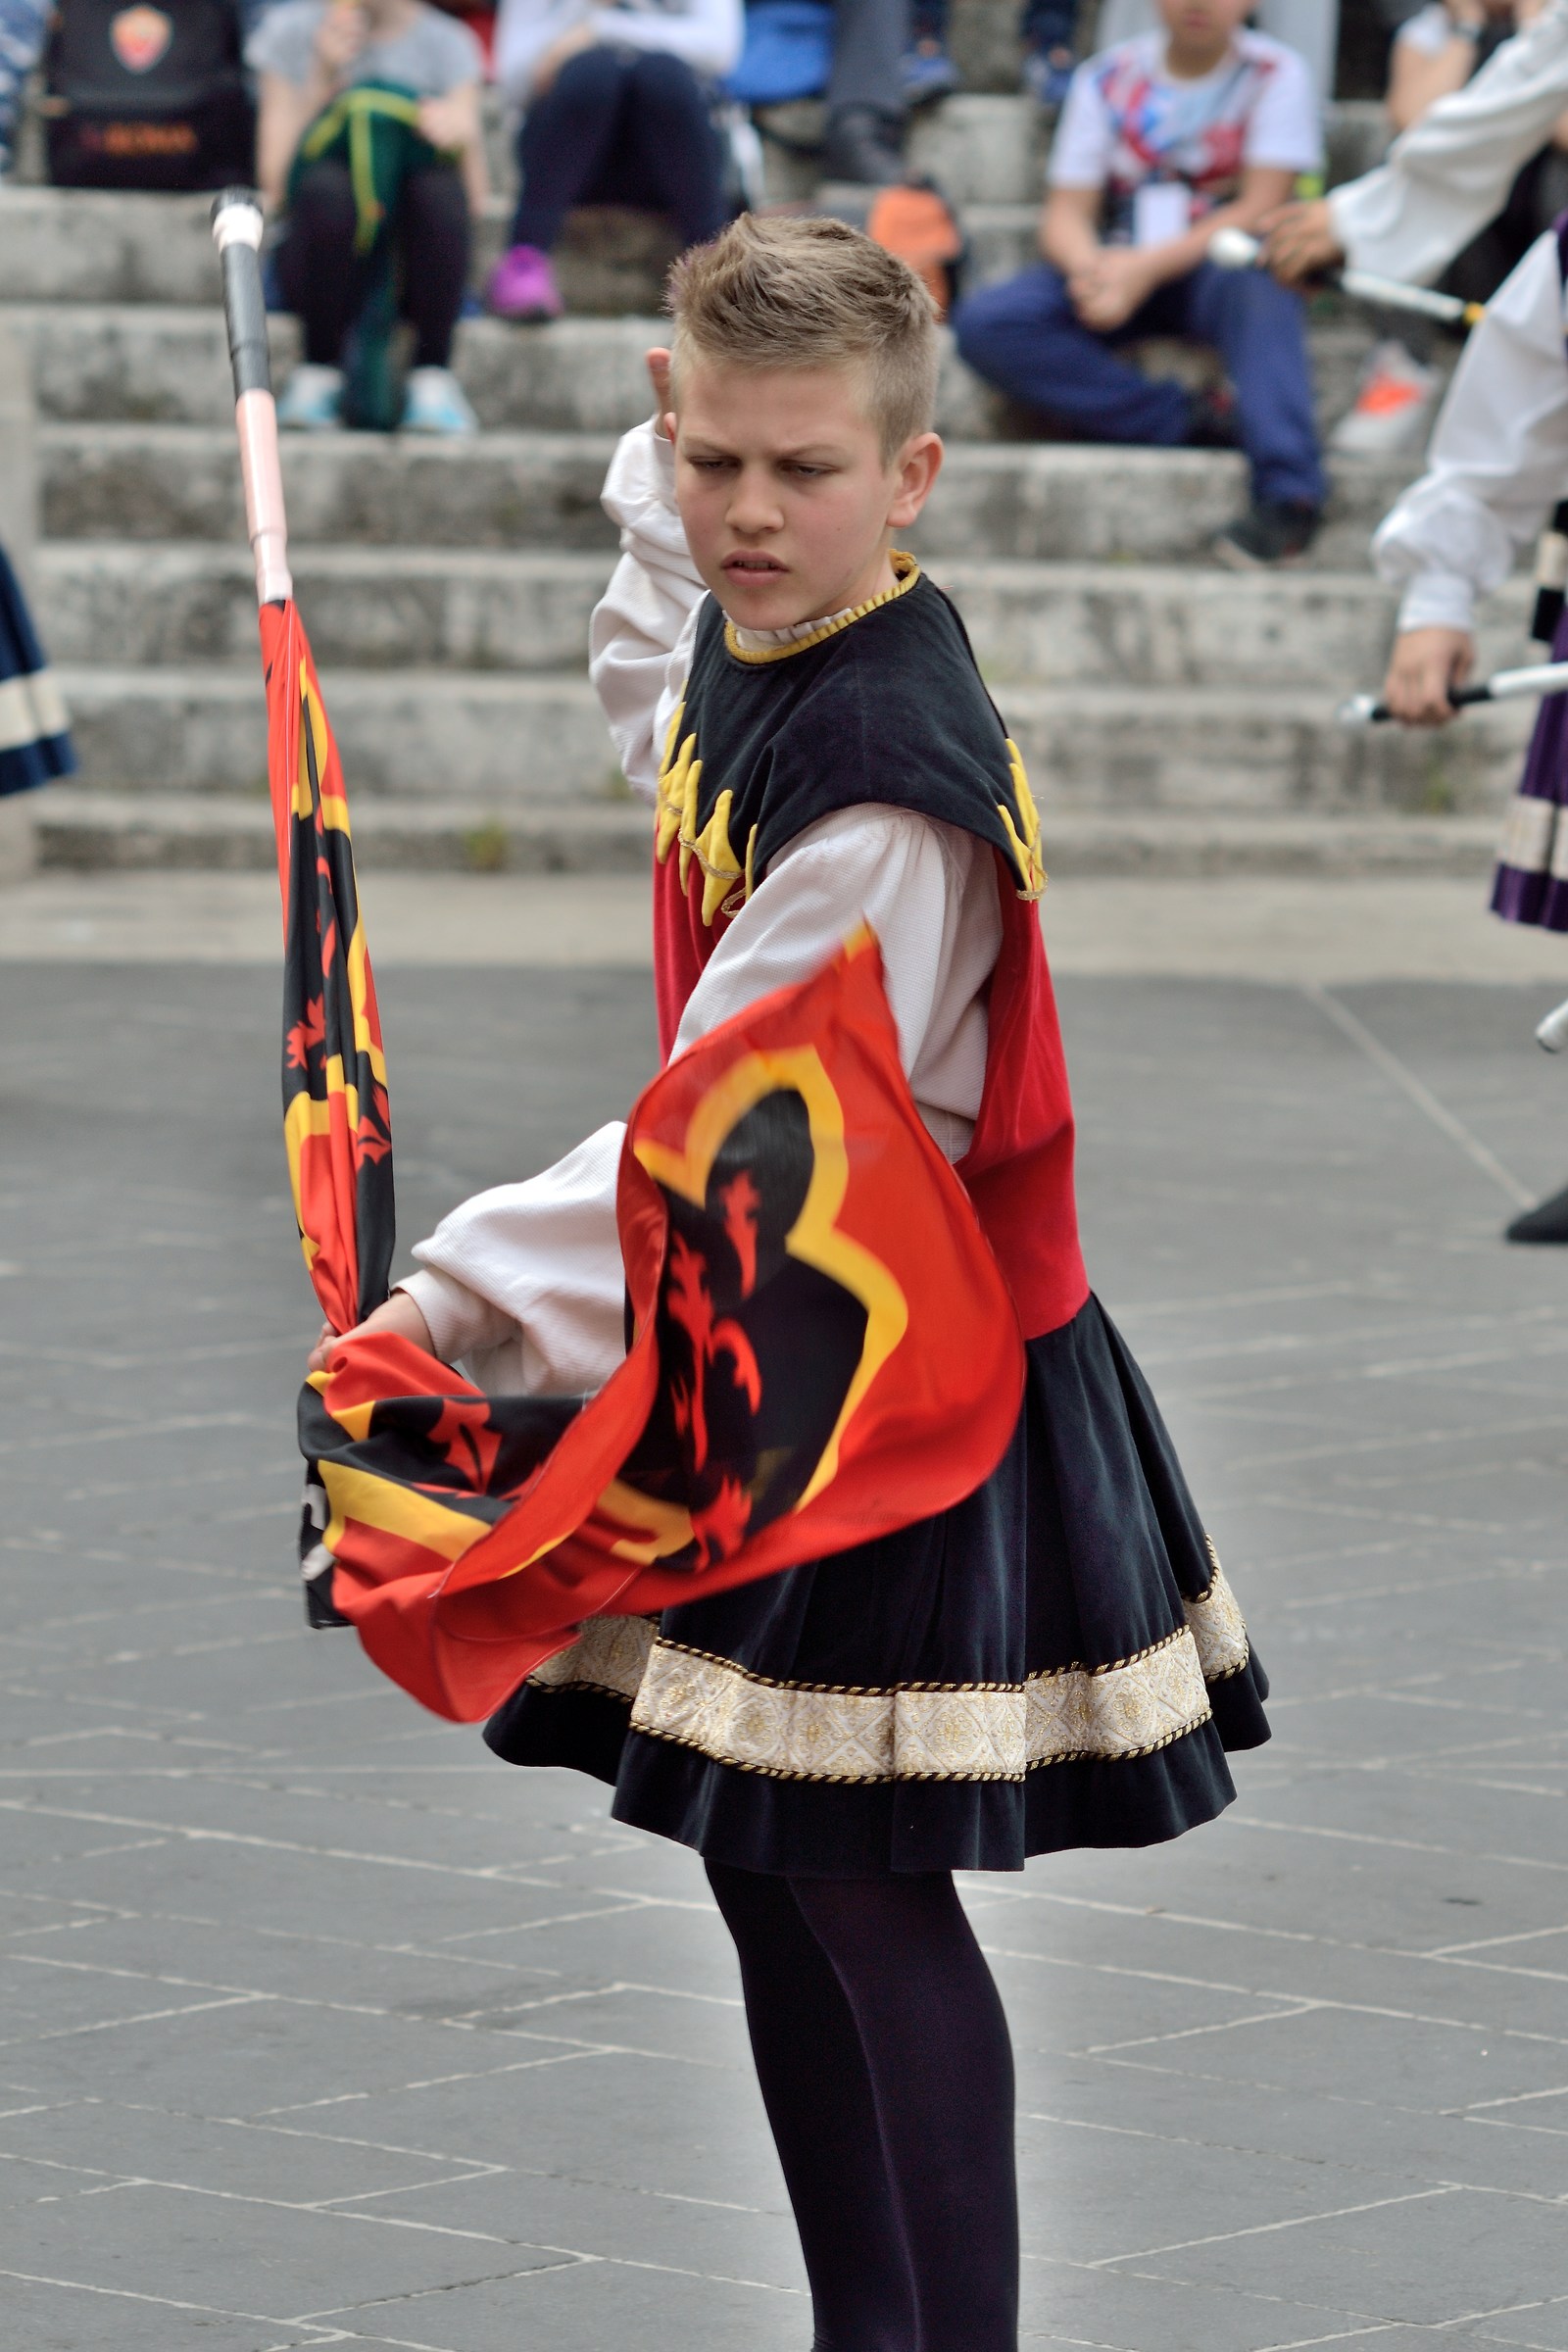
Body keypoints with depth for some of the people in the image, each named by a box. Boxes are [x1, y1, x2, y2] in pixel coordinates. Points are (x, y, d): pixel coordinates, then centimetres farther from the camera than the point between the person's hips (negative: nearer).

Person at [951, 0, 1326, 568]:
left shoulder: (1274, 74, -2)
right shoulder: (1109, 78, 7)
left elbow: (1262, 208, -11)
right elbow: (1066, 215, 2)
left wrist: (1145, 270, -23)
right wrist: (1091, 268, -23)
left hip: (1219, 271, -3)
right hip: (1116, 268, 3)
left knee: (1254, 277, -39)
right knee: (985, 323, -22)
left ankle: (1287, 494, -47)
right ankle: (1183, 424, -28)